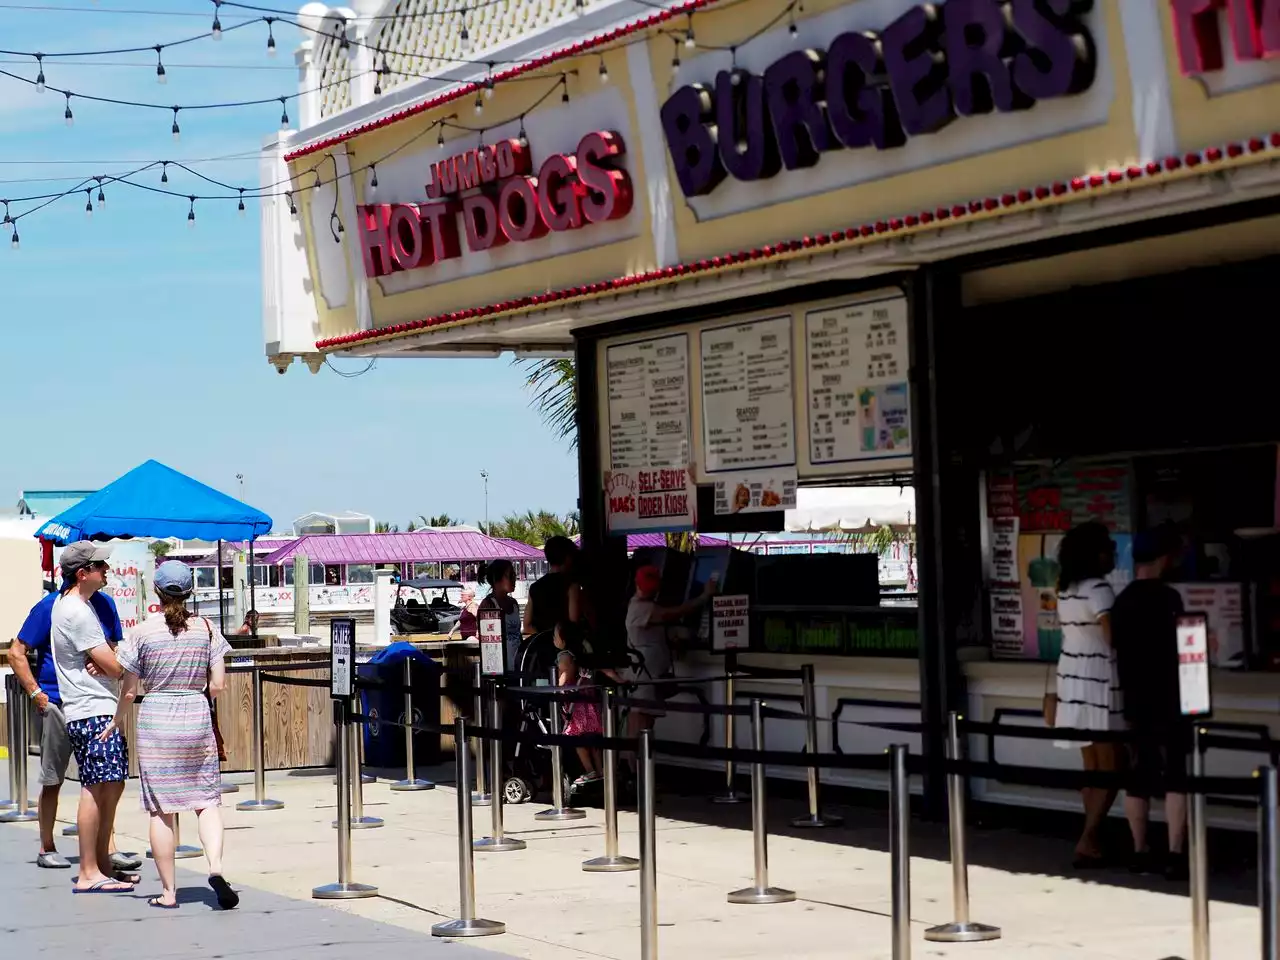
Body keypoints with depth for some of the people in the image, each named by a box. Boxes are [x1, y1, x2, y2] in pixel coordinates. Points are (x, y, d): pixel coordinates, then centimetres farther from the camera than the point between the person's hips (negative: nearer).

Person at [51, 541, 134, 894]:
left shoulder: (72, 603, 16)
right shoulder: (77, 613, -17)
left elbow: (106, 655, 16)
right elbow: (115, 667, -16)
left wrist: (102, 662, -7)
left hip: (102, 709, 11)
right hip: (93, 711, -11)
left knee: (112, 786, 13)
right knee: (95, 789, -11)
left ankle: (102, 865, 18)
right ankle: (88, 874, -10)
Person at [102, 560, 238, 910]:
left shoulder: (143, 632, -5)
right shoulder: (206, 629, 0)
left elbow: (129, 690, -1)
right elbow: (218, 685, -2)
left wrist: (116, 722, 17)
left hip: (155, 723, -1)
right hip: (197, 720, 1)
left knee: (161, 809, 4)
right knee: (207, 800, 7)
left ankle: (168, 891, 6)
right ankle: (215, 866, -17)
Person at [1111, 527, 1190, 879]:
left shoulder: (1122, 601, 8)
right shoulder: (1166, 597, -13)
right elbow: (1177, 650, -13)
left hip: (1134, 701, 7)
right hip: (1167, 700, -7)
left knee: (1138, 778, 11)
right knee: (1176, 777, -5)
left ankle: (1140, 853, 15)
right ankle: (1175, 856, -10)